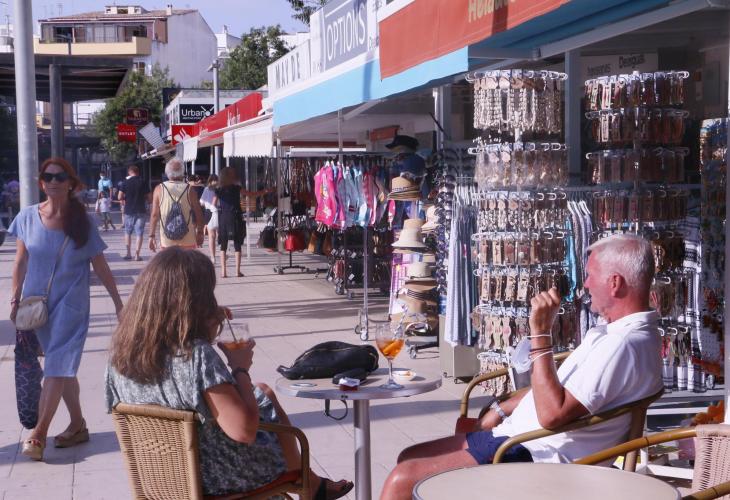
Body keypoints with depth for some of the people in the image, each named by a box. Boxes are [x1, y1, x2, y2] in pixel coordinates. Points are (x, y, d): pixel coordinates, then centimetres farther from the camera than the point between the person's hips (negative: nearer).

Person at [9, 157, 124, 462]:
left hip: (71, 304, -3)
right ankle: (78, 426, 23)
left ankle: (38, 434, -5)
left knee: (57, 366, -8)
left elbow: (100, 266, 1)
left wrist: (118, 303, 3)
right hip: (37, 302, 3)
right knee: (64, 367, 12)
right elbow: (20, 262, 5)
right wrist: (15, 300, 2)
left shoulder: (83, 222, -5)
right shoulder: (28, 217, -1)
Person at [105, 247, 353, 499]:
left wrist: (208, 321, 0)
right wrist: (241, 368, -17)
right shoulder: (198, 356, -33)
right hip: (211, 478, -6)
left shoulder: (122, 350, -12)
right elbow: (245, 430, -31)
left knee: (262, 392, 24)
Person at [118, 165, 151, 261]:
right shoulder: (143, 182, -1)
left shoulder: (125, 182, -2)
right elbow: (149, 198, -1)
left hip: (129, 211, 0)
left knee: (127, 232, 15)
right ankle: (137, 255, -1)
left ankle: (128, 253, 10)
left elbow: (120, 197, -6)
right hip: (141, 211, 0)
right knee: (139, 233, 3)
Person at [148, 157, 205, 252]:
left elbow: (154, 215, -2)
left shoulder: (159, 189, -1)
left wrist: (152, 235, 4)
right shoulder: (189, 190, -3)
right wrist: (200, 232, 14)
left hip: (167, 240, 1)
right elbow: (198, 214, 1)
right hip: (188, 240, -1)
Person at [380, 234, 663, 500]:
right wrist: (503, 409, 17)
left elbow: (552, 414, -26)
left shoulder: (624, 344, -21)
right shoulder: (613, 332, 15)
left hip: (539, 457, -11)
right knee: (409, 457, 12)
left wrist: (540, 333, -23)